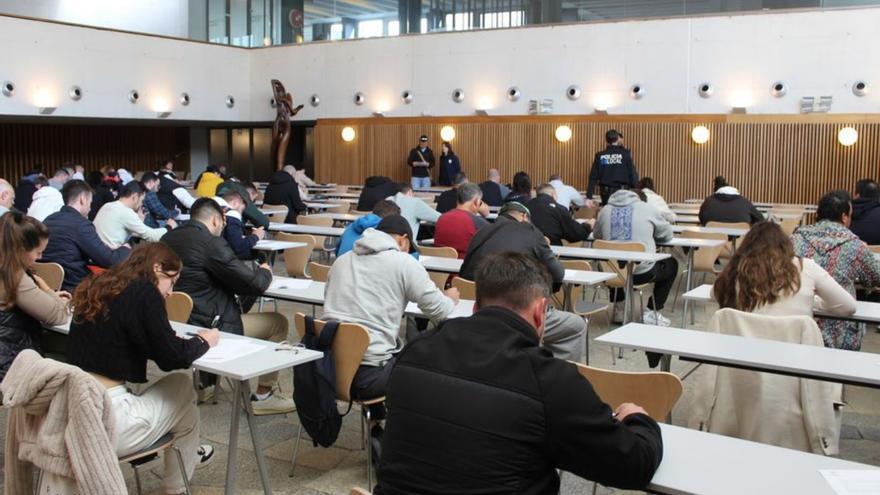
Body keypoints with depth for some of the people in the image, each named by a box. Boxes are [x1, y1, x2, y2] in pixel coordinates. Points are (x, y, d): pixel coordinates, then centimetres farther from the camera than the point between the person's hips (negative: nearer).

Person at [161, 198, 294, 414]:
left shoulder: (168, 238, 6)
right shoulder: (211, 242, -18)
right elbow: (254, 284, -16)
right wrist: (265, 272, 7)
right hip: (207, 327, -8)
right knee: (278, 322, 6)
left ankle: (205, 382, 37)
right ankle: (263, 396, 11)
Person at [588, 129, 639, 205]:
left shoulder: (600, 156, 3)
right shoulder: (625, 154, -4)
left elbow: (593, 177, 2)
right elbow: (632, 174, -4)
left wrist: (589, 196, 3)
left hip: (606, 193, 3)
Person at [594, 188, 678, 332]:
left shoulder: (606, 210, 7)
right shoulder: (647, 208, 2)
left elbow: (596, 235, 22)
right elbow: (667, 235, 13)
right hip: (642, 273, -3)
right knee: (671, 264, 25)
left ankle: (618, 308, 36)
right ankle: (652, 312, 18)